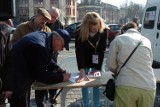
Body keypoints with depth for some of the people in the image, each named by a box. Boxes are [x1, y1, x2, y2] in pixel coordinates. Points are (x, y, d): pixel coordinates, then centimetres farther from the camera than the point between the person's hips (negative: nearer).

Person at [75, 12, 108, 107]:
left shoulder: (103, 31, -24)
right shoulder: (80, 33, -28)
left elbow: (102, 50, -21)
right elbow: (79, 53, -33)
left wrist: (98, 68, -25)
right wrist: (82, 72, -40)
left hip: (97, 62, 1)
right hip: (85, 62, 0)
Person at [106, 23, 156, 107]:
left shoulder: (118, 39, 8)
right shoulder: (147, 41, 17)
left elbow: (110, 64, 7)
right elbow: (149, 63, 20)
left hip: (126, 86, -3)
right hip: (148, 87, 3)